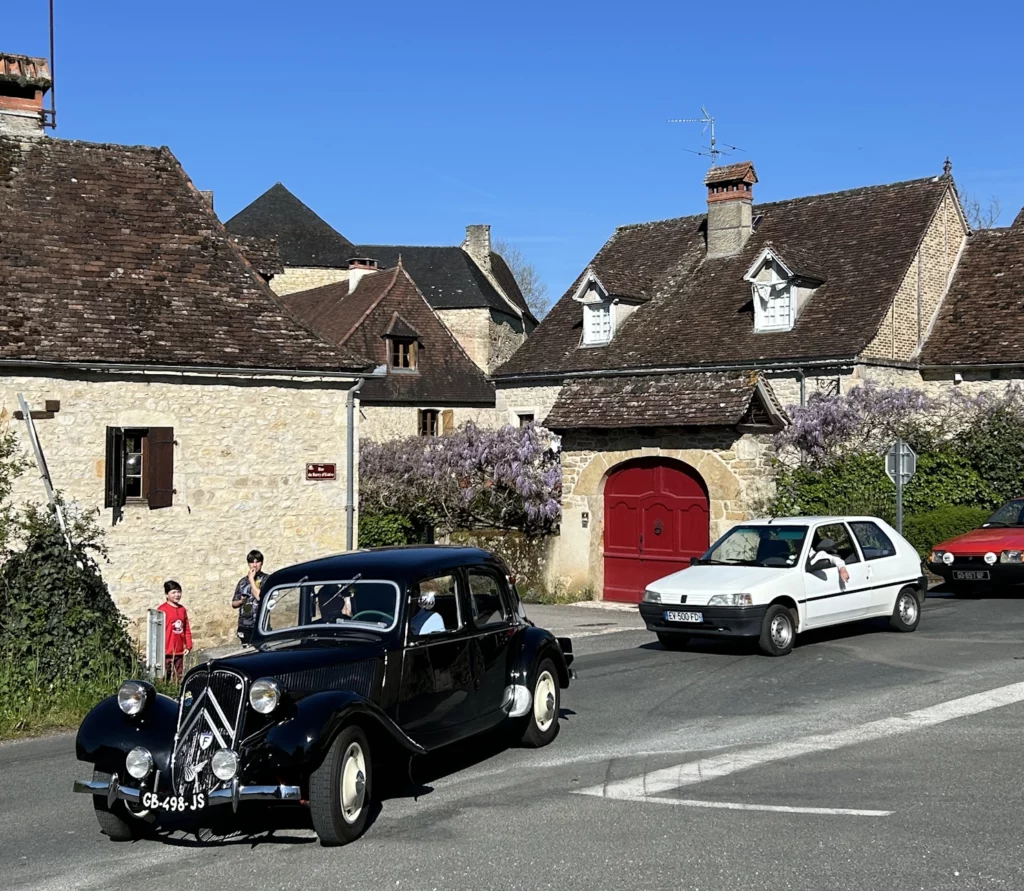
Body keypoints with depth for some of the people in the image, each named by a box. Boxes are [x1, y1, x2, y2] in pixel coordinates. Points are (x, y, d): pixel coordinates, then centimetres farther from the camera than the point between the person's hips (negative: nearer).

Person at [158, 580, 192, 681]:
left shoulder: (182, 610, 10)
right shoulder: (162, 609, -7)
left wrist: (188, 646, 10)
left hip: (180, 651, 6)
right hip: (166, 651, -6)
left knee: (179, 677, 9)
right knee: (164, 677, -1)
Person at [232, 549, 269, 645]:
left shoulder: (266, 579, 0)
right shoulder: (243, 581, 14)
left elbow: (260, 596, -15)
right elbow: (234, 604, 19)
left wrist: (251, 579, -7)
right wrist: (241, 601, -3)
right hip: (244, 625, 5)